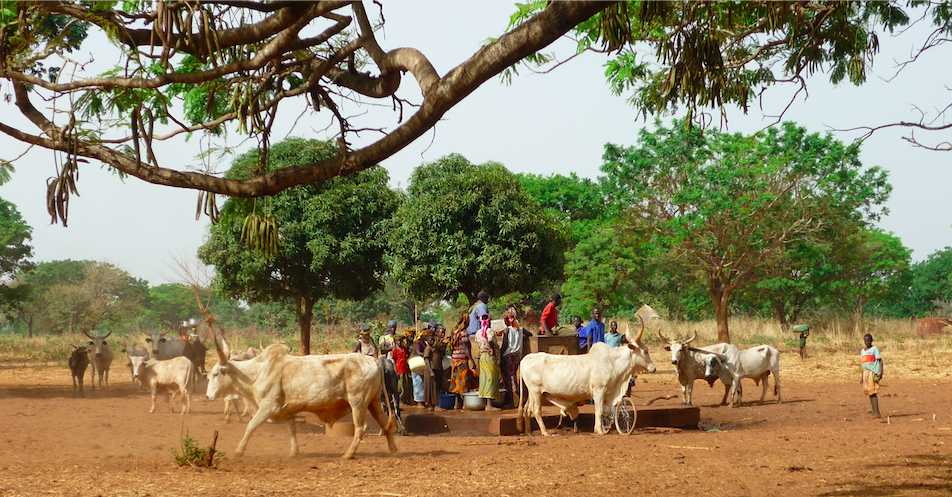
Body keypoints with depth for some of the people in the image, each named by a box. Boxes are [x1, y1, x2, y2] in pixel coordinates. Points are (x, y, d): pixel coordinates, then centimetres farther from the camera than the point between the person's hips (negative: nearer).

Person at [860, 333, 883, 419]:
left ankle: (877, 413, -15)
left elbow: (880, 361, -5)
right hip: (866, 373, 7)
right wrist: (862, 377, 22)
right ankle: (874, 412, 9)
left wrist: (880, 373, -16)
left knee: (873, 392, -13)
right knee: (869, 393, 6)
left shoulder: (875, 349, 1)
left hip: (873, 372, -7)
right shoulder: (863, 351, 20)